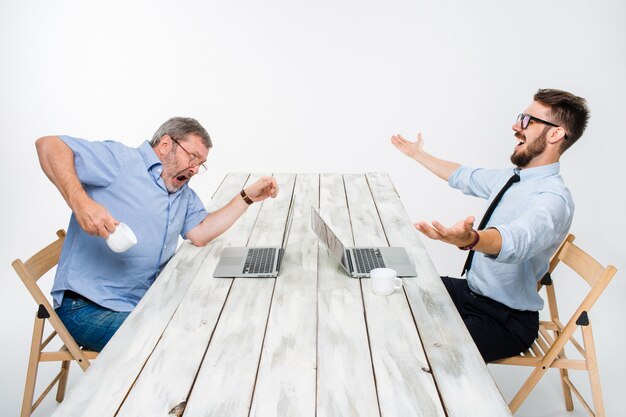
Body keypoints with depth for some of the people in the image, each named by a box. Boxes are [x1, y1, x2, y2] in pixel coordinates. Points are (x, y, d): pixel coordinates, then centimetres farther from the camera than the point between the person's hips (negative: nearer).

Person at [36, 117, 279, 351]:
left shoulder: (185, 194, 15)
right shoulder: (121, 160, -8)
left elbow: (200, 234, 0)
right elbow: (49, 145, -15)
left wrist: (248, 197, -2)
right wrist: (80, 202, -31)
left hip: (143, 306, 8)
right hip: (87, 308, -8)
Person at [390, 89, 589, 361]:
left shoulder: (553, 198, -25)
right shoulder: (512, 177, 4)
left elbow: (517, 238, -46)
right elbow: (464, 177, 22)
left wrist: (469, 239, -67)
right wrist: (419, 155, 32)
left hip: (507, 320, -9)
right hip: (471, 291, 9)